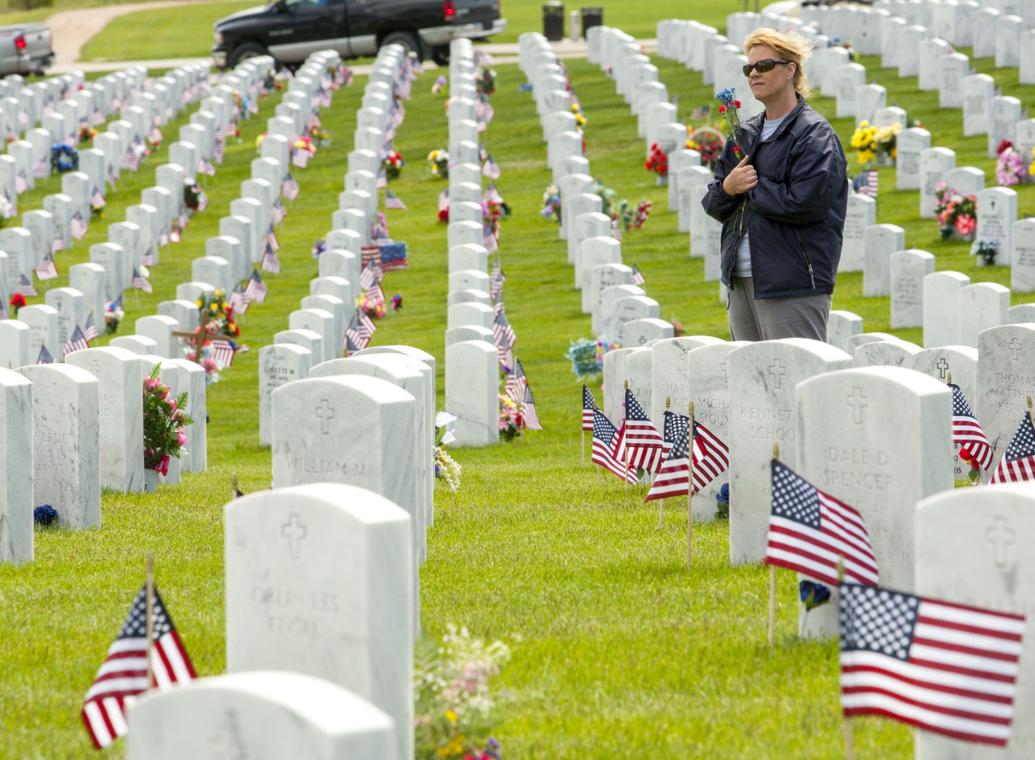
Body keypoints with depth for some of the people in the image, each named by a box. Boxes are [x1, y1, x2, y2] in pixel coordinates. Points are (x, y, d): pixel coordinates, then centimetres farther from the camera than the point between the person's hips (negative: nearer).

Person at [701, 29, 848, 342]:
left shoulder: (814, 134, -6)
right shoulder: (744, 134, 17)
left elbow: (804, 203, -19)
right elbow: (712, 204, 16)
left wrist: (751, 187, -7)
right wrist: (728, 189, -7)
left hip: (793, 285, -8)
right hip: (741, 280, 8)